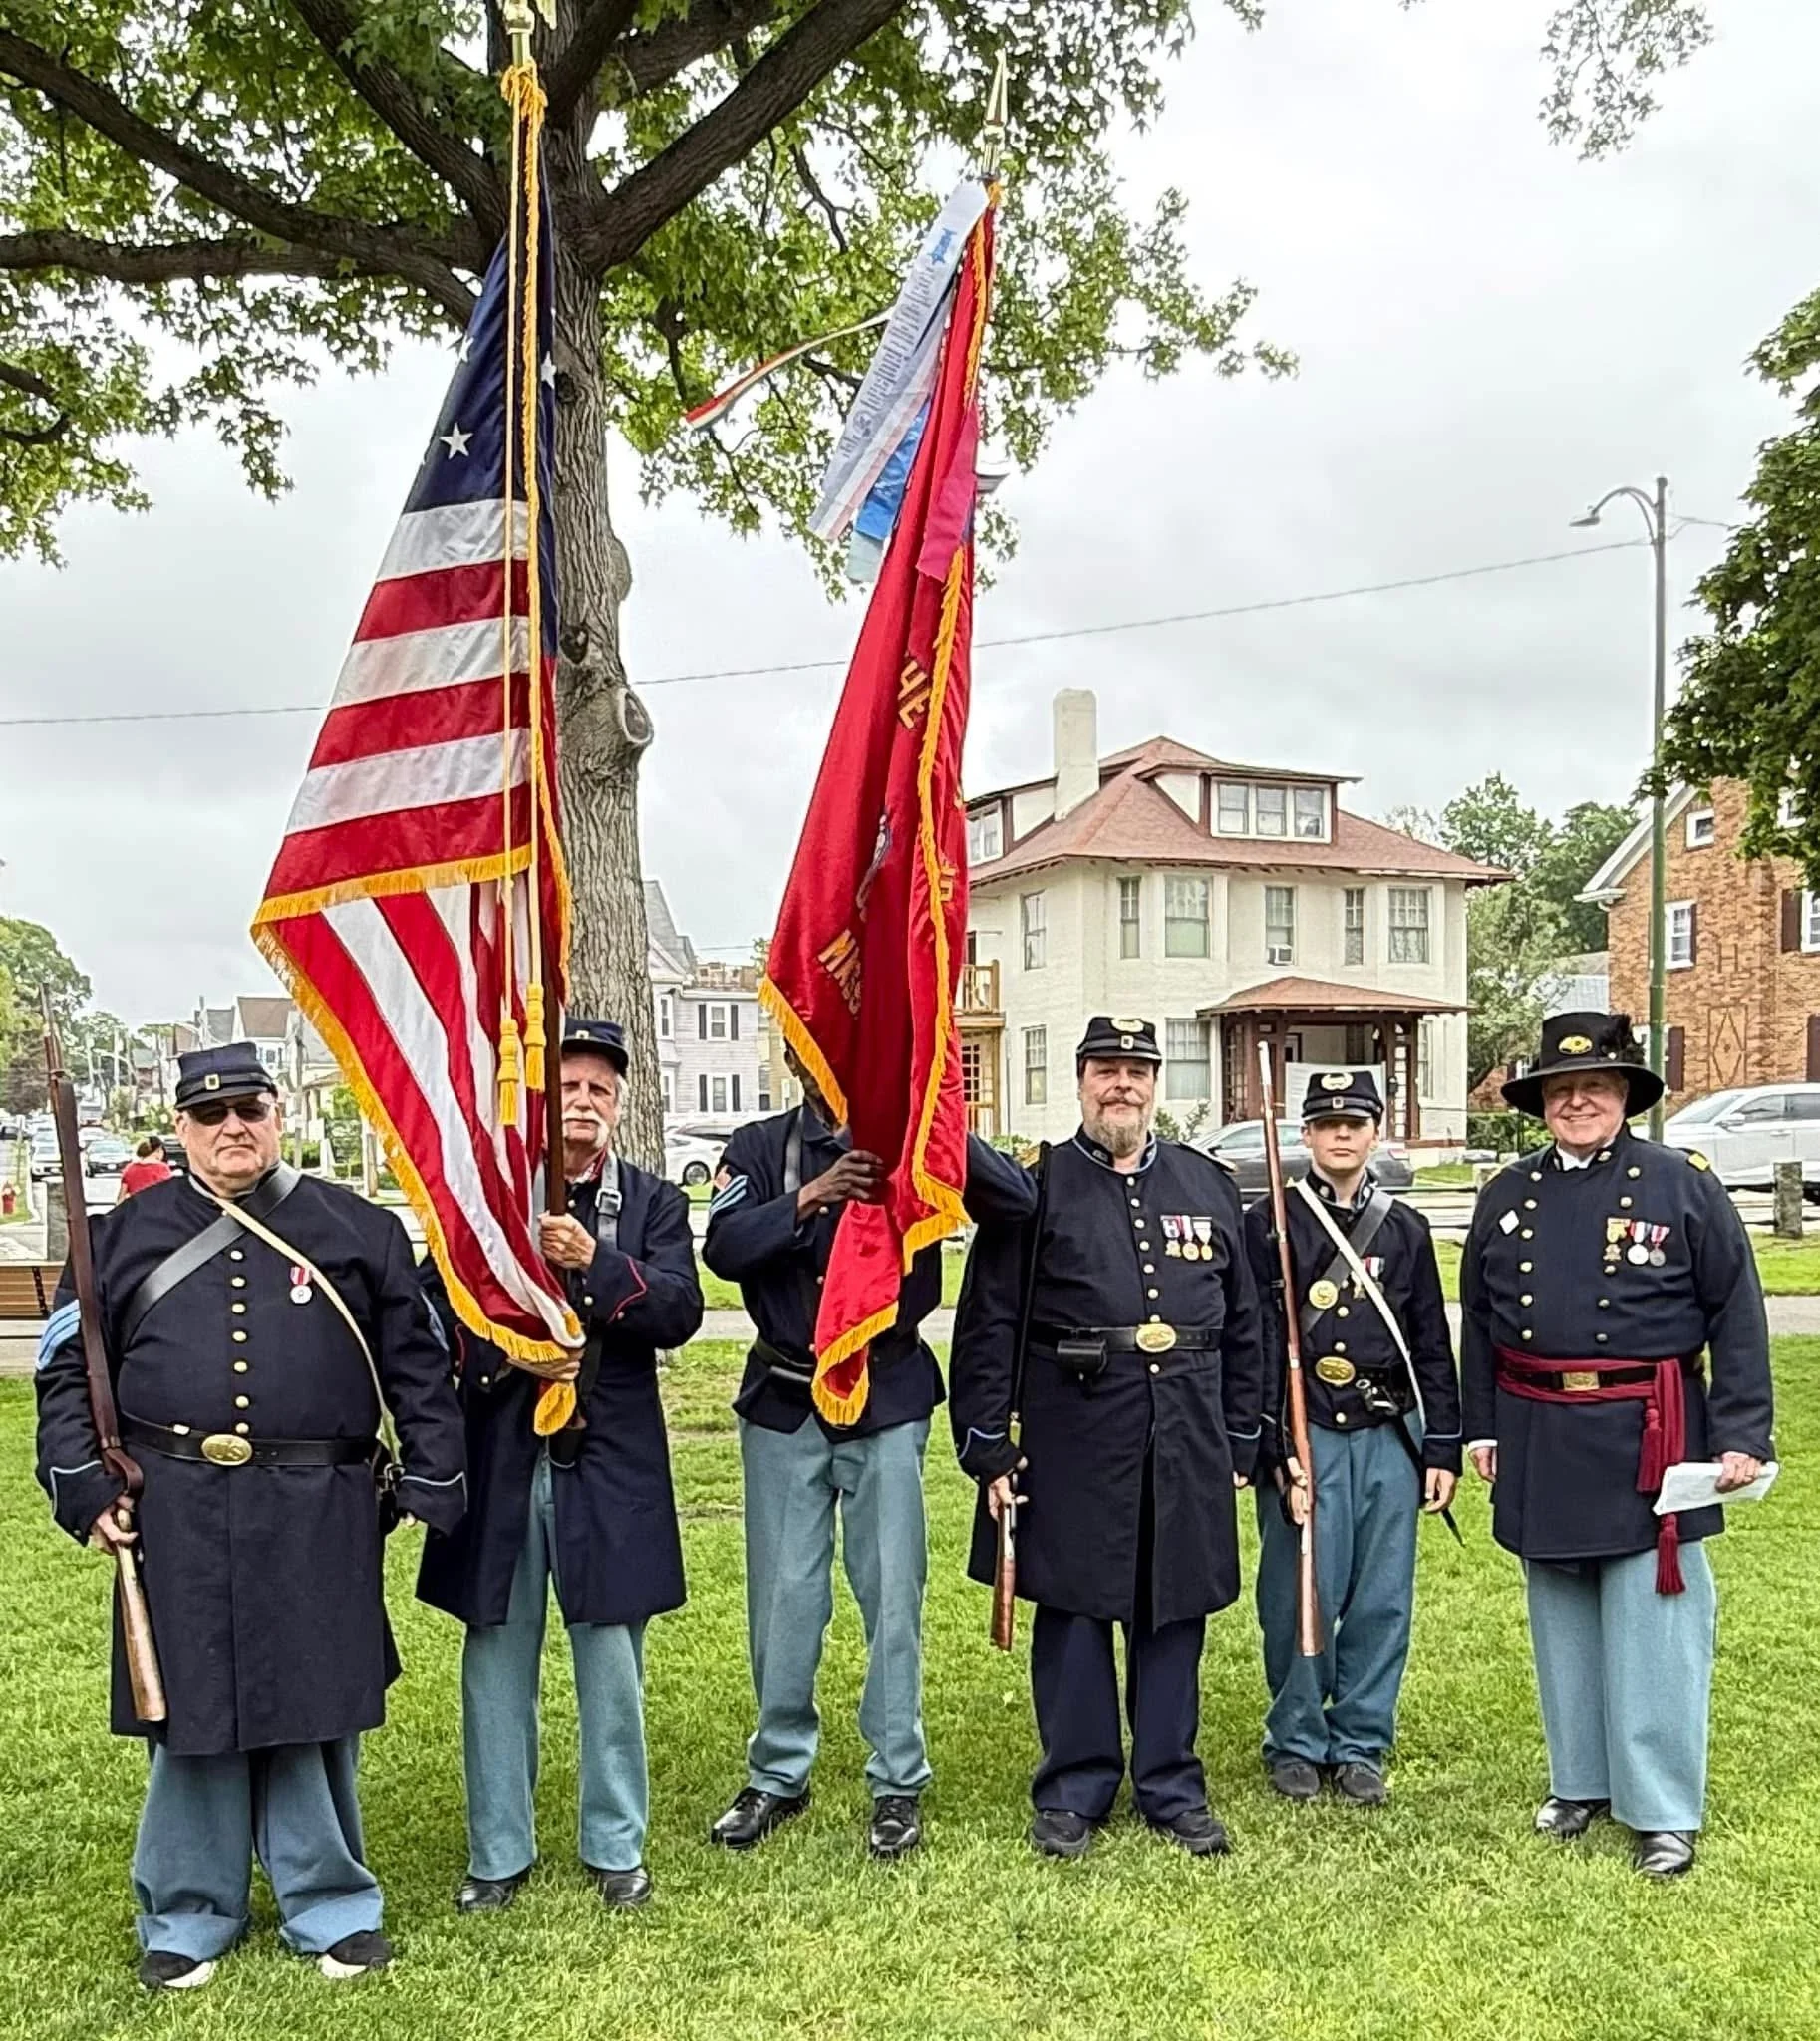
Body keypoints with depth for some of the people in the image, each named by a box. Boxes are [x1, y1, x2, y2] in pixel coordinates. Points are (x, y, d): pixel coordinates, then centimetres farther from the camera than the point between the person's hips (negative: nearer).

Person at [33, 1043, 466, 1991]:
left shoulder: (356, 1228, 4)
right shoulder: (125, 1233, 7)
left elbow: (416, 1365, 5)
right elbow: (69, 1371, 9)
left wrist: (433, 1482, 1)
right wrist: (83, 1484, -1)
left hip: (317, 1516, -1)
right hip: (176, 1516, 1)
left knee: (313, 1709, 8)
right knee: (190, 1708, 10)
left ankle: (329, 1906, 25)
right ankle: (188, 1916, 28)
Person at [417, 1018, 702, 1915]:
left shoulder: (655, 1202, 3)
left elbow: (680, 1310, -10)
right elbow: (437, 1306, 0)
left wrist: (596, 1261, -24)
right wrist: (492, 1355, -17)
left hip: (611, 1468, 0)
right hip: (500, 1463, 1)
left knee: (612, 1669, 9)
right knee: (497, 1667, 11)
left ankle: (615, 1847, 27)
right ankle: (499, 1853, 27)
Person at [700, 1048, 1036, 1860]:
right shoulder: (762, 1147, 2)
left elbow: (1019, 1200, -12)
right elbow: (722, 1247, -14)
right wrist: (808, 1197, -28)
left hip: (889, 1400, -1)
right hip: (784, 1404, 1)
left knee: (893, 1595, 5)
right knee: (783, 1597, 9)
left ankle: (897, 1782, 20)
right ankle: (778, 1774, 27)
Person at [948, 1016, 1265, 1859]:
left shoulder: (1209, 1185, 10)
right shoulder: (1035, 1186, -1)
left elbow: (1243, 1323, 13)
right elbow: (988, 1325, -3)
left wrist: (1240, 1441, 11)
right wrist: (986, 1445, -6)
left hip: (1188, 1439, 3)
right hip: (1074, 1435, -3)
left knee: (1176, 1610, 11)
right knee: (1072, 1609, 6)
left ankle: (1171, 1785, 27)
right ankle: (1073, 1790, 22)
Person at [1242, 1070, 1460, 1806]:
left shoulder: (1406, 1229, 9)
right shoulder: (1267, 1223, -1)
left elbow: (1433, 1348, 11)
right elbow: (1257, 1344, -5)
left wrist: (1442, 1449, 7)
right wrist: (1275, 1449, -10)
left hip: (1388, 1439, 3)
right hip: (1303, 1437, -3)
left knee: (1382, 1602, 8)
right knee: (1301, 1598, 3)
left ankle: (1360, 1744, 23)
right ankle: (1295, 1743, 20)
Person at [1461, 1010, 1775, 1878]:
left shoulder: (1683, 1184, -3)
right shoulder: (1507, 1195, 8)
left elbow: (1737, 1315, -4)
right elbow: (1479, 1319, 13)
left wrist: (1741, 1436, -8)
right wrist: (1481, 1425, 10)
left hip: (1648, 1440, -4)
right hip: (1541, 1442, 4)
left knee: (1651, 1627, 1)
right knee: (1562, 1620, 14)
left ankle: (1663, 1809, 15)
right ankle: (1579, 1780, 30)